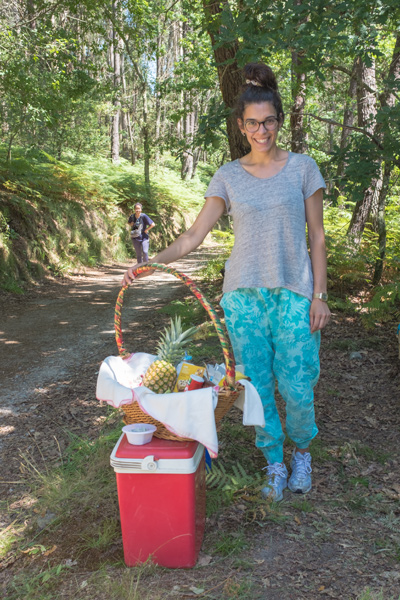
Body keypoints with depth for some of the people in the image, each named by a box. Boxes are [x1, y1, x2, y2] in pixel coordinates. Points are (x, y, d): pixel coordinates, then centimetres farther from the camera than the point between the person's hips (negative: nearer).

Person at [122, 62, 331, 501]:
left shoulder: (302, 168, 1)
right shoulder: (228, 177, 4)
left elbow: (316, 237, 2)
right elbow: (194, 236, 0)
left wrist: (319, 295, -3)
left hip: (294, 293, -1)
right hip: (244, 295, 2)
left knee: (296, 387, 0)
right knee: (257, 386, 7)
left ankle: (301, 452, 31)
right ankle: (274, 464, 28)